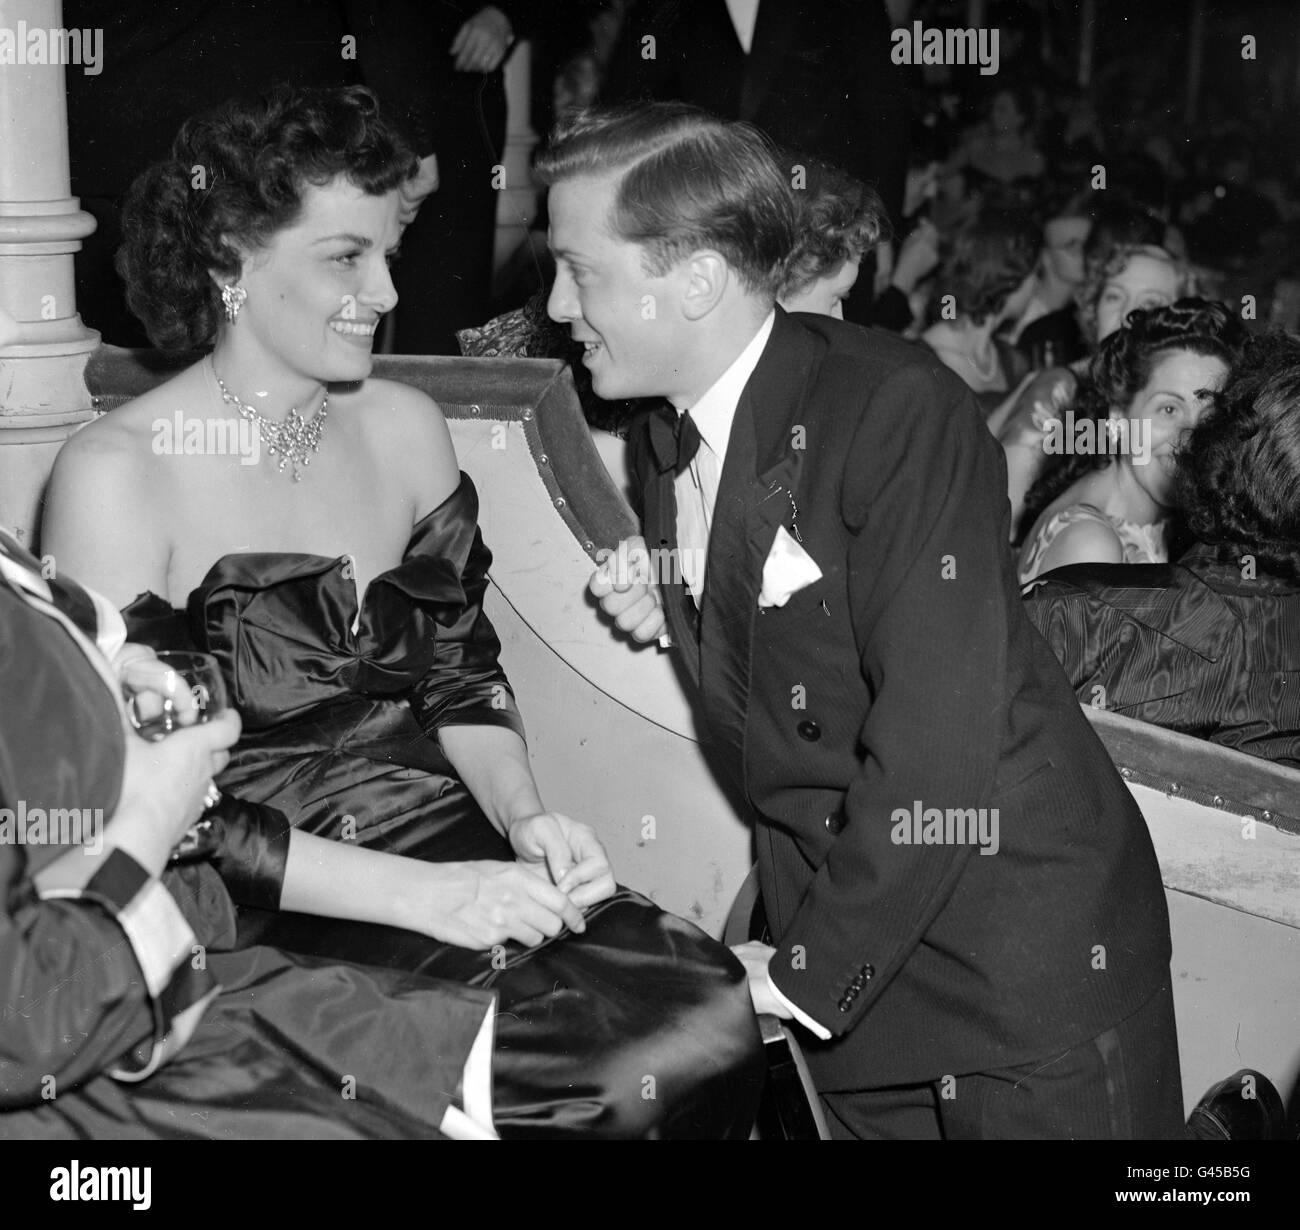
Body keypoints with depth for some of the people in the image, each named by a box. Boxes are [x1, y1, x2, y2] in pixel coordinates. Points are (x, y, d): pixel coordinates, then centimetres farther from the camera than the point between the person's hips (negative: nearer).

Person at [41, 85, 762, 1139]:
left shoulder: (406, 428, 7)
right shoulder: (118, 474, -10)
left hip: (458, 860, 6)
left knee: (713, 1011, -18)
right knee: (607, 1067, -25)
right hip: (274, 922, -5)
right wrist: (419, 893, -21)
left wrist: (524, 815, -6)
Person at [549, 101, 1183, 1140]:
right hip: (850, 941, 7)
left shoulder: (897, 410, -20)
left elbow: (939, 738, -25)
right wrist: (668, 617, -4)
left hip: (1021, 928, -7)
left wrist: (803, 972, -18)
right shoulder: (663, 443, 5)